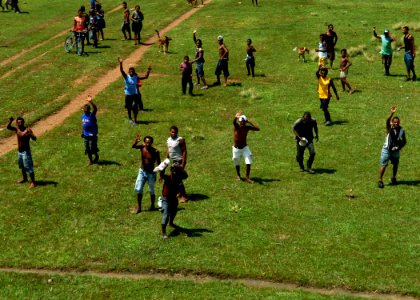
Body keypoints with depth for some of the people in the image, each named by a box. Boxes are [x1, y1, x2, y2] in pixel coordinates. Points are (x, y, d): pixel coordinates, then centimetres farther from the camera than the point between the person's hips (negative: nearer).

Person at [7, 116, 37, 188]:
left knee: (28, 167, -8)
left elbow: (34, 139, -29)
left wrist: (30, 134, -50)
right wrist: (10, 121, -14)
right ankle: (25, 179, 42)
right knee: (21, 166, 23)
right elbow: (8, 127, 4)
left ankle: (33, 182, -2)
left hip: (26, 151, -8)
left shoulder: (27, 130, -18)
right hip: (19, 151, 8)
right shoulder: (17, 129, 2)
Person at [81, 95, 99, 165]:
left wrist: (91, 102, -47)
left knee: (92, 148, -2)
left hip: (92, 135, -6)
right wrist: (83, 132, 14)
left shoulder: (92, 115, -14)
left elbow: (95, 108, -34)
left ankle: (96, 156, 25)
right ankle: (90, 160, 23)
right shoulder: (83, 116, 7)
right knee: (87, 149, 10)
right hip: (86, 135, 6)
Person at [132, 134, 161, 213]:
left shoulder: (155, 152, -16)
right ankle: (139, 207, 10)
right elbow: (133, 146, -27)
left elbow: (159, 163, -8)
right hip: (142, 171, 3)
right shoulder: (142, 147, -9)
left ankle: (152, 206, 30)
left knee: (151, 191, 10)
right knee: (138, 189, -2)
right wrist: (136, 141, -49)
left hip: (151, 173, -2)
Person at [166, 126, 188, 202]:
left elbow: (184, 151, -17)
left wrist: (183, 163, -22)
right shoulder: (168, 140, 7)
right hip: (173, 161, 8)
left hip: (179, 161, -8)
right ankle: (181, 192, 36)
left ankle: (184, 196, -5)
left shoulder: (180, 140, -16)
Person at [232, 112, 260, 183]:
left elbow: (258, 129, -16)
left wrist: (250, 123, -20)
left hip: (245, 148, 1)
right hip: (236, 148, -1)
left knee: (248, 162, -11)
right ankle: (238, 175, 40)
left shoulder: (247, 127, -10)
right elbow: (234, 121, -41)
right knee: (237, 163, 14)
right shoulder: (236, 127, -18)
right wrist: (237, 116, -64)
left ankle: (247, 177, -1)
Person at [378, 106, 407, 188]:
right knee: (383, 165, -5)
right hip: (386, 149, -3)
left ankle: (393, 177, 41)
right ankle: (380, 180, 6)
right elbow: (387, 121, -36)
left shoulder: (402, 130, -7)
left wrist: (399, 147, -13)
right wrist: (392, 113, -52)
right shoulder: (390, 128, -14)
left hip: (395, 150, 3)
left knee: (395, 164, 18)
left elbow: (404, 141, 2)